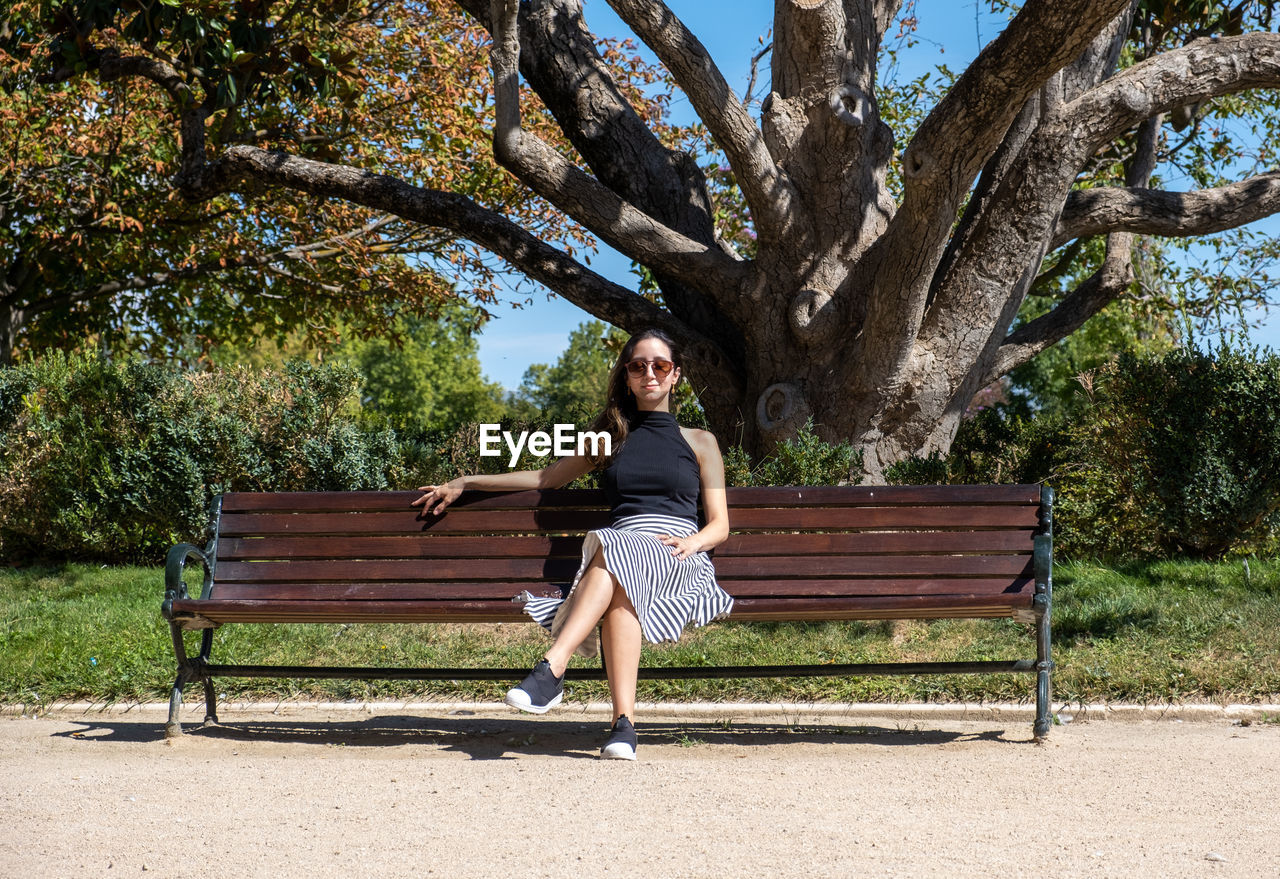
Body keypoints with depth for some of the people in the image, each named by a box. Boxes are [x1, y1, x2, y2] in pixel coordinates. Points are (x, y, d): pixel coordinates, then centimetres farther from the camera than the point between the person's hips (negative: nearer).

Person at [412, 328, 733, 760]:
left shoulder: (700, 443, 21)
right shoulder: (609, 437, 28)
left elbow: (719, 526, 16)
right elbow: (546, 478, 37)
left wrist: (691, 541, -9)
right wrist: (464, 483, 36)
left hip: (679, 561, -2)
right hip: (619, 552, 2)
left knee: (612, 550, -39)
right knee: (620, 592, -39)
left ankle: (552, 668, -51)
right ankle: (624, 724, -50)